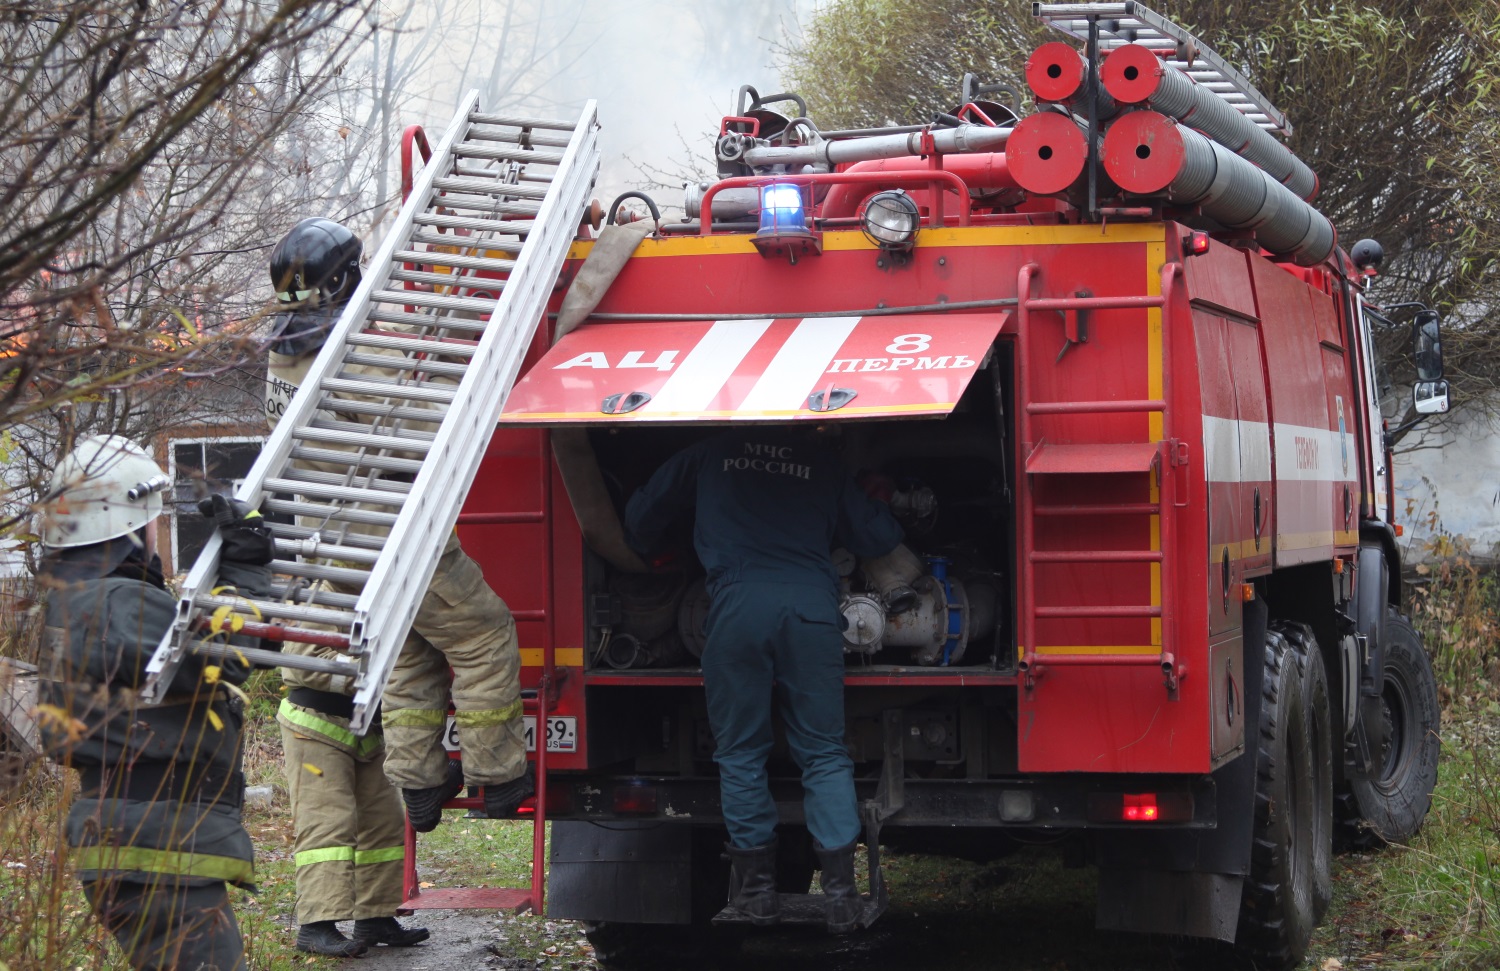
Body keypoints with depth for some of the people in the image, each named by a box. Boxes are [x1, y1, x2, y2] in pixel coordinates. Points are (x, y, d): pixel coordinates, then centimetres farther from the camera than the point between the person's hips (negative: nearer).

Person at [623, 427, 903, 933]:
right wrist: (878, 503, 46)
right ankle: (840, 887, -3)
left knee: (741, 752, 9)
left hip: (737, 602, -1)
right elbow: (878, 539, 24)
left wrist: (648, 553, 50)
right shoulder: (822, 461, 22)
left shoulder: (712, 452, 21)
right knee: (824, 753, 5)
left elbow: (642, 513, 29)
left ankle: (756, 884, 11)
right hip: (812, 603, 1)